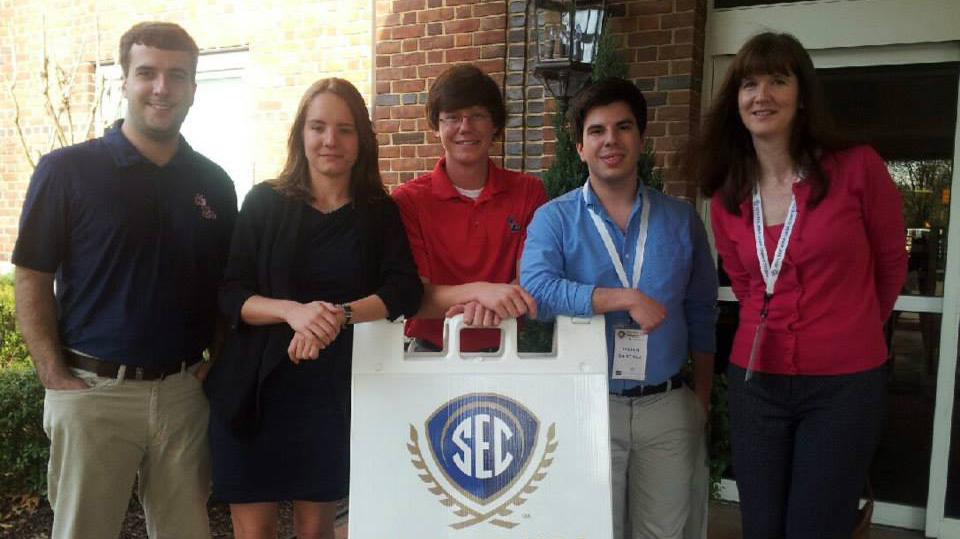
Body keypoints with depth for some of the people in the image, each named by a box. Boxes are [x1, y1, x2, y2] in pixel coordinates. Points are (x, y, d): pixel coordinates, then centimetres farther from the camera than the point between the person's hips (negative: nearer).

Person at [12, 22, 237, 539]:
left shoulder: (213, 183, 6)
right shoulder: (66, 170, -4)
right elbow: (33, 283, -4)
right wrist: (56, 377, -10)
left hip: (184, 392, 3)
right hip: (93, 391, -3)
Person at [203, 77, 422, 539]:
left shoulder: (380, 212, 3)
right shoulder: (264, 203, 1)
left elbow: (405, 291, -7)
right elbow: (230, 294, -4)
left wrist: (338, 315, -24)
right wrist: (292, 310, -23)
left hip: (335, 391, 1)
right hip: (256, 387, 0)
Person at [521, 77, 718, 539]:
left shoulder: (681, 219, 5)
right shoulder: (554, 218, -3)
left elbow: (702, 314, 10)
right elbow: (535, 288, -21)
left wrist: (702, 398, 10)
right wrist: (624, 298, -23)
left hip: (667, 406, 3)